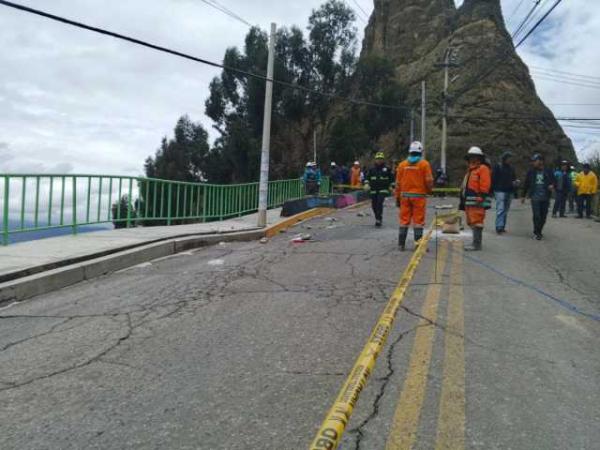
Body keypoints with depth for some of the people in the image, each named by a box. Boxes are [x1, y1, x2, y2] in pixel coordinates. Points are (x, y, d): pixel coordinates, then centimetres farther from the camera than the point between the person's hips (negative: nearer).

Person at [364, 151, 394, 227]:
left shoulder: (387, 169, 3)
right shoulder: (372, 169, 8)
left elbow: (391, 178, 10)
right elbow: (367, 177, 7)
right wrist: (366, 183, -10)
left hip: (383, 190, -3)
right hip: (373, 190, 4)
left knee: (380, 204, -19)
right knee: (374, 205, 6)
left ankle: (379, 219, -18)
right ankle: (378, 218, 25)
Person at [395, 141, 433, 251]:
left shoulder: (402, 164, 5)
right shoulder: (424, 164, -4)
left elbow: (398, 183, 6)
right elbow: (429, 181, -4)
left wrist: (397, 197, 13)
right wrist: (429, 191, 17)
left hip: (405, 196, 3)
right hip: (419, 196, -3)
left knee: (404, 220, 7)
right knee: (418, 220, 1)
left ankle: (401, 244, 9)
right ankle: (418, 243, 1)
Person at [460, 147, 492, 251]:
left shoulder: (483, 169, -6)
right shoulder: (470, 170, 24)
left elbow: (485, 186, -15)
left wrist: (481, 198, -21)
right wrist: (463, 200, 24)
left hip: (477, 202, -10)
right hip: (469, 201, 10)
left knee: (476, 222, -11)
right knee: (472, 222, 14)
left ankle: (476, 244, -10)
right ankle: (477, 242, 22)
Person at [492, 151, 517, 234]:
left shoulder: (511, 167, 16)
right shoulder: (498, 166, -1)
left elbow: (513, 178, 24)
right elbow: (493, 179, -4)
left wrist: (515, 182, 2)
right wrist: (493, 189, -10)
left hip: (509, 191, 6)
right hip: (500, 191, -6)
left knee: (505, 210, 8)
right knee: (500, 209, -14)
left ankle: (502, 227, 13)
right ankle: (499, 227, -18)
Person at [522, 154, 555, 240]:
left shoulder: (548, 172, 2)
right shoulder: (531, 172, 4)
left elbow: (553, 182, 9)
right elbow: (527, 184, 12)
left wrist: (552, 186, -16)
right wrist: (524, 196, 15)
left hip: (545, 198, 1)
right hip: (535, 197, -1)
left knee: (543, 217, 6)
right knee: (536, 216, -8)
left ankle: (538, 232, 23)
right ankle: (537, 233, 3)